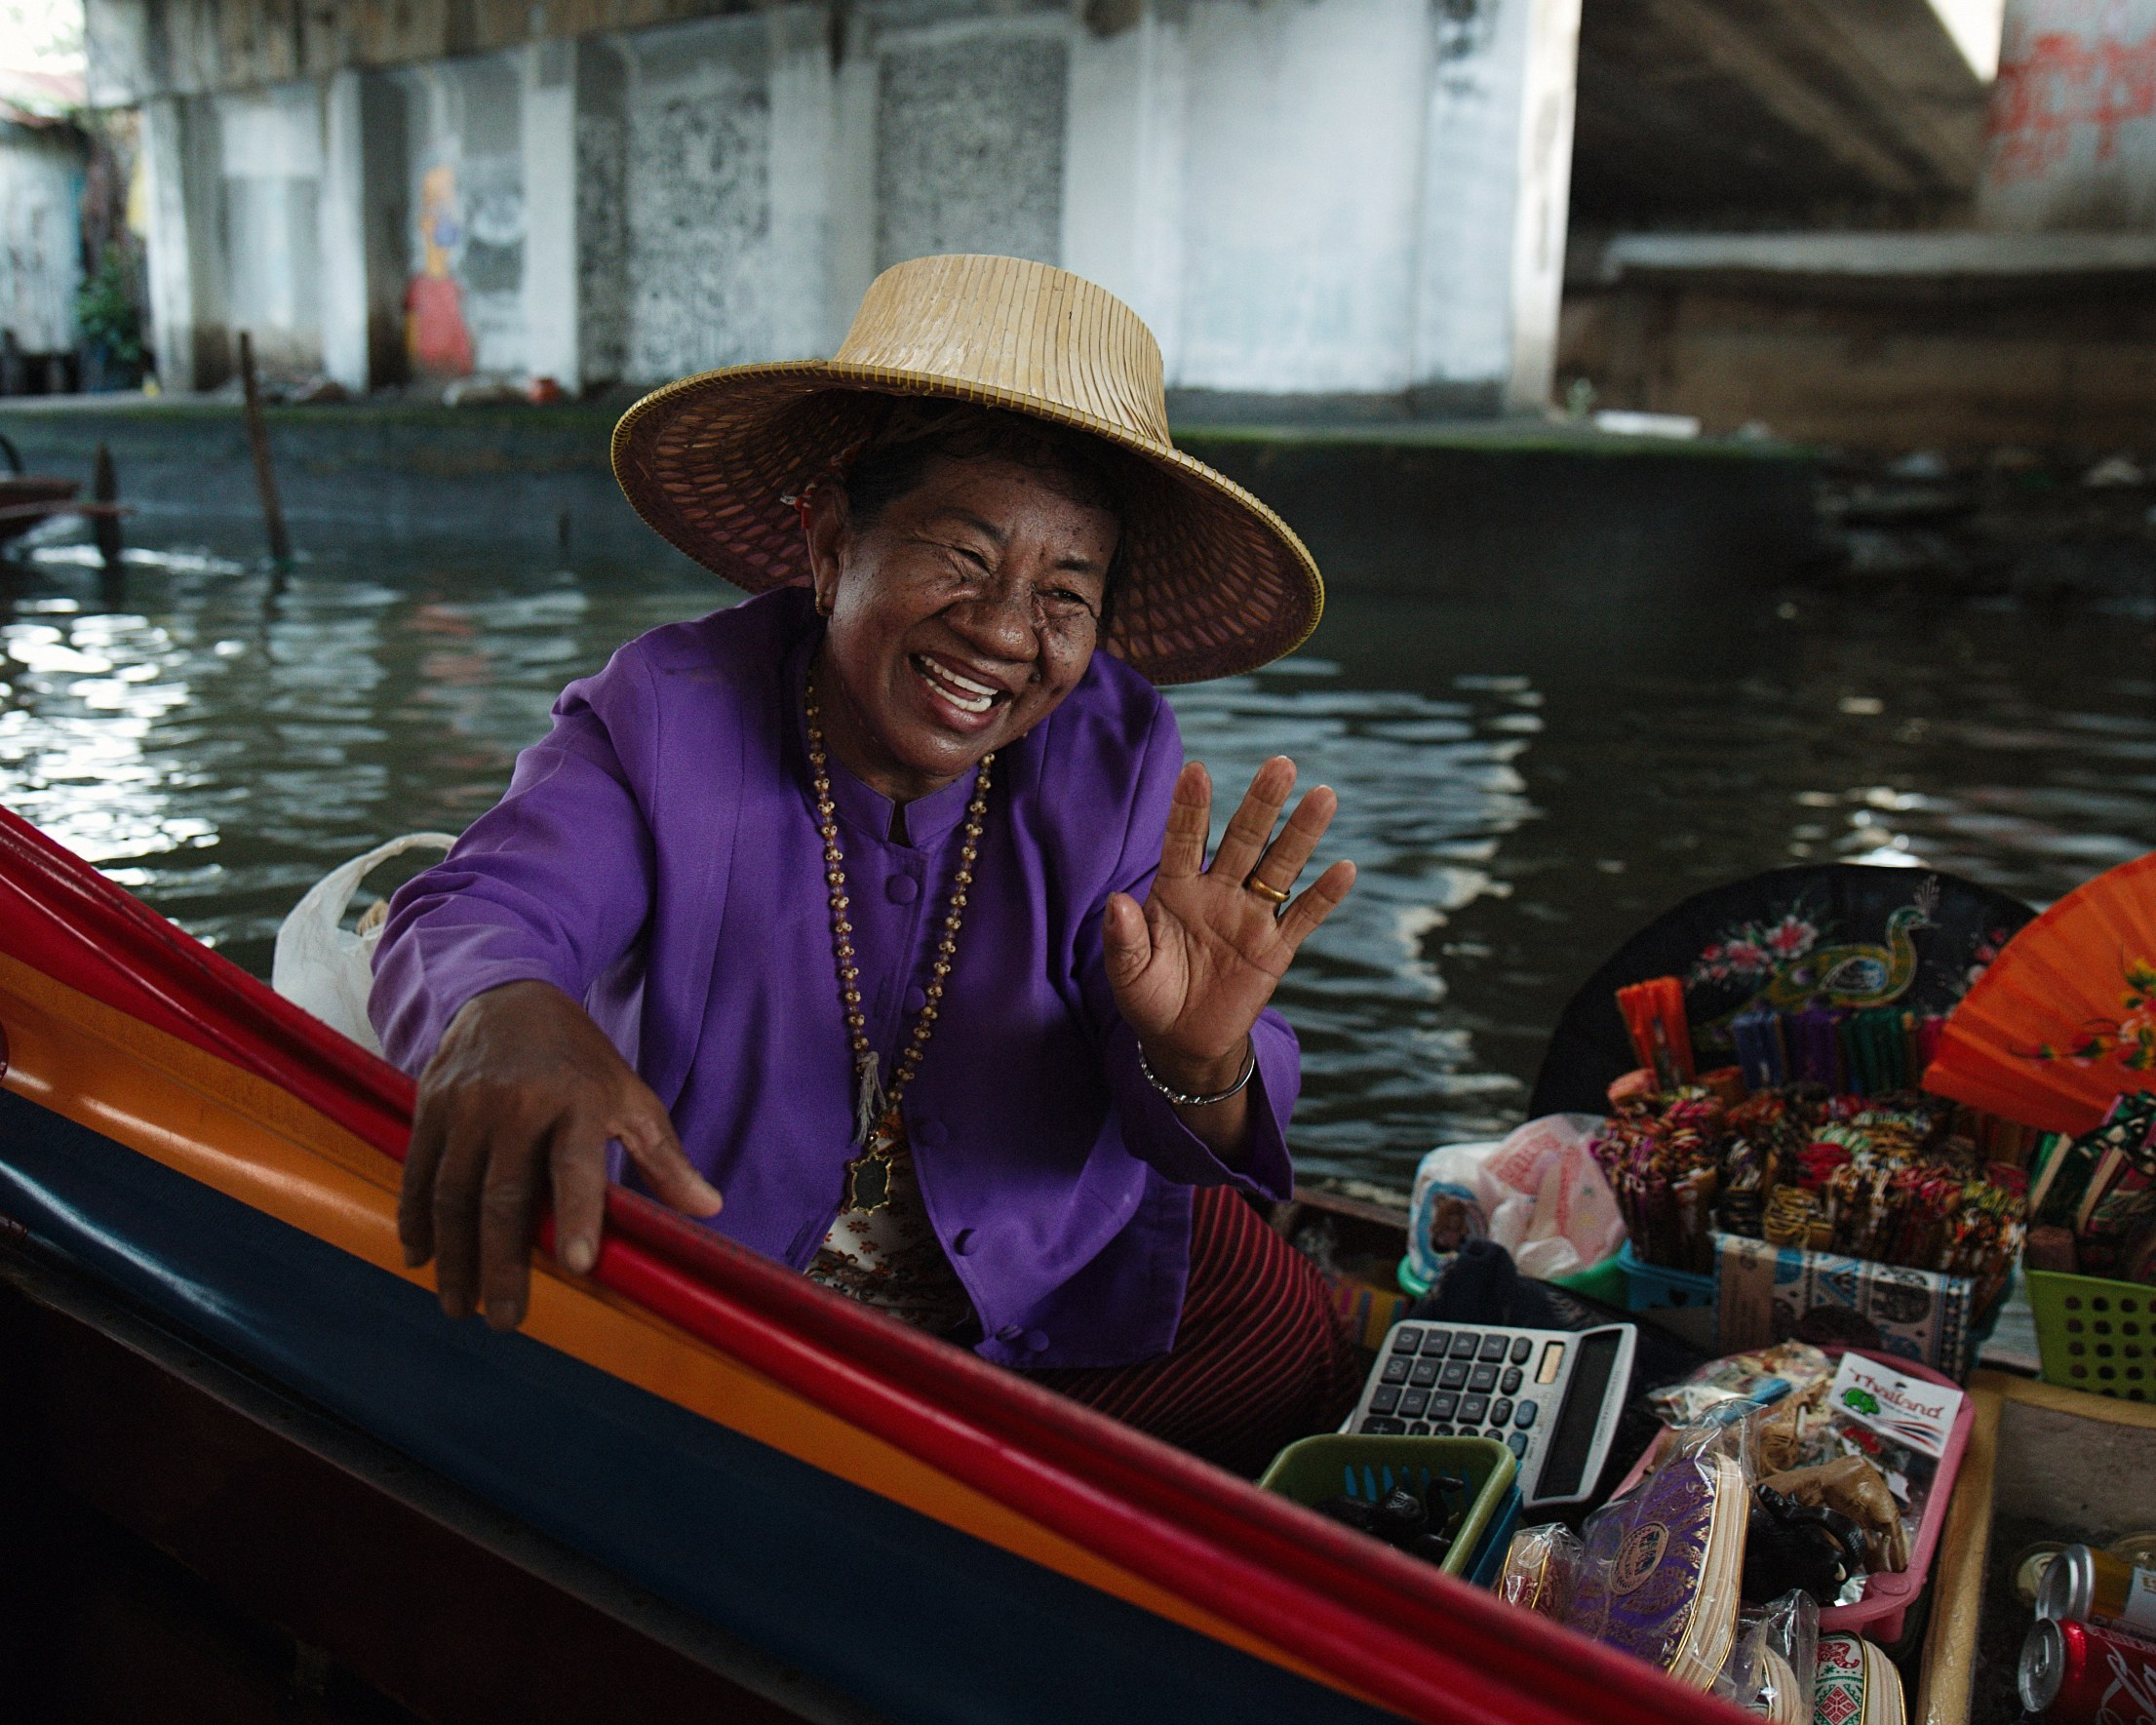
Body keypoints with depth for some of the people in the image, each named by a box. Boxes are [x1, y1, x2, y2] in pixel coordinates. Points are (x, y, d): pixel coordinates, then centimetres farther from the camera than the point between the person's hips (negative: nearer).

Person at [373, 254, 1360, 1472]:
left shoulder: (1118, 756, -10)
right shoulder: (666, 719, -14)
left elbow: (1178, 1130, -14)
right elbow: (469, 918, -27)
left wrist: (1197, 1065, -39)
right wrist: (508, 1017, -52)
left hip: (1050, 1304, 1)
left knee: (1288, 1340, -9)